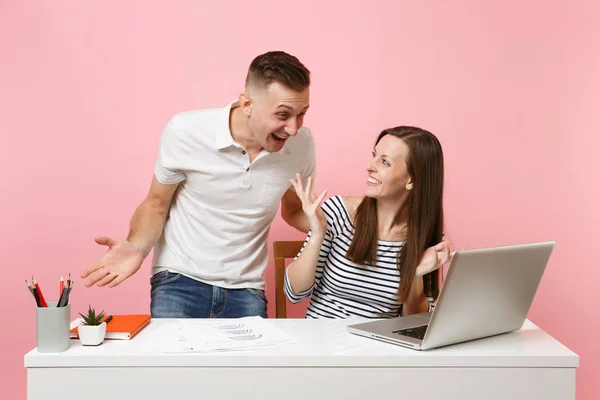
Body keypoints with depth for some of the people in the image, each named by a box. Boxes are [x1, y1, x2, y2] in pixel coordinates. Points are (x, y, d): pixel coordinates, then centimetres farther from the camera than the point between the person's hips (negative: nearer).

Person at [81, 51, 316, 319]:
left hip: (245, 289, 2)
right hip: (180, 280, -2)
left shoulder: (301, 143, -8)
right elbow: (156, 205, 0)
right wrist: (137, 247, -20)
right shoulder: (186, 132, -16)